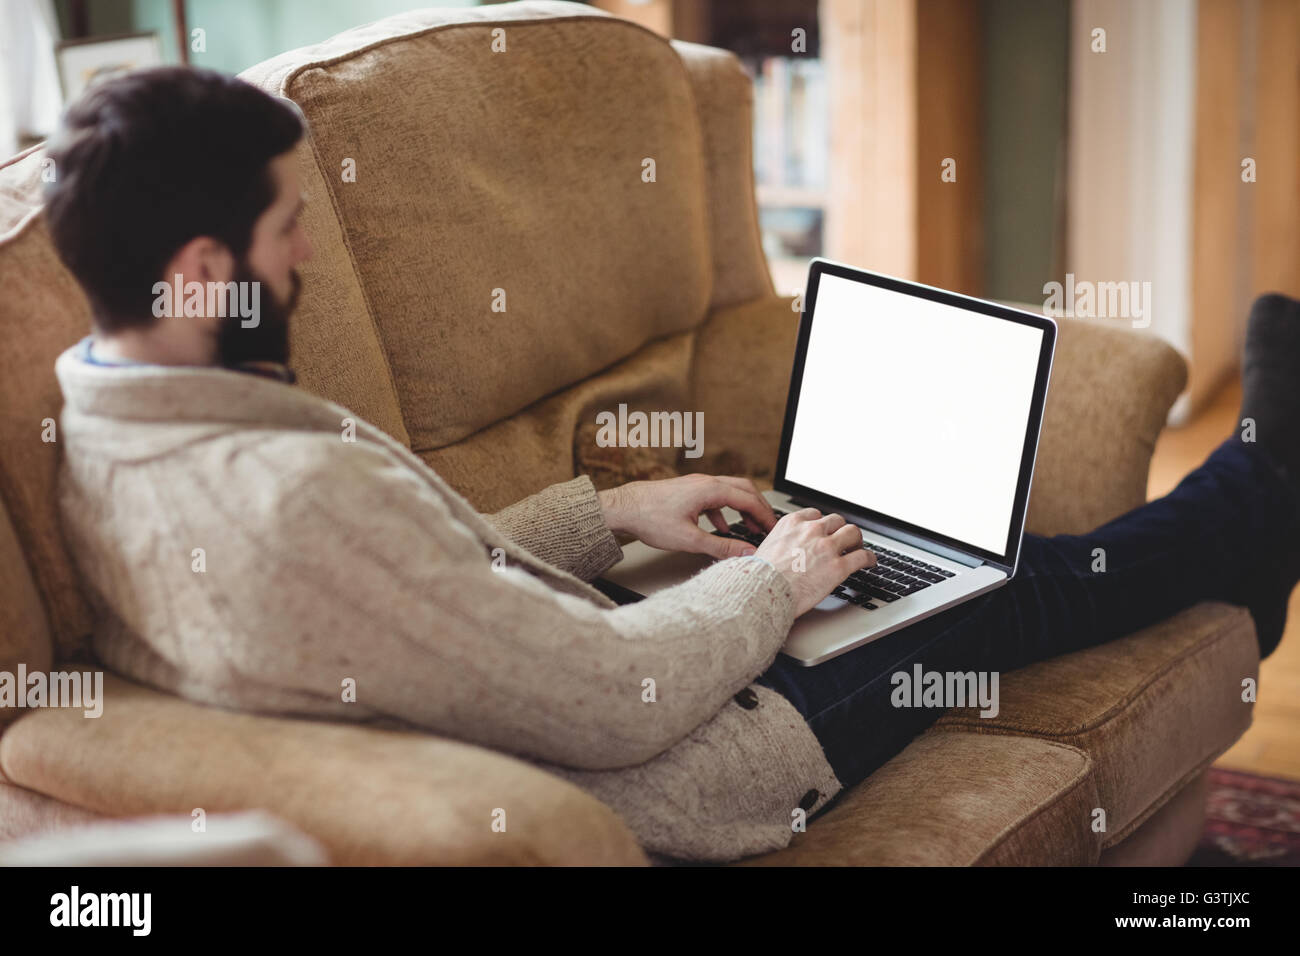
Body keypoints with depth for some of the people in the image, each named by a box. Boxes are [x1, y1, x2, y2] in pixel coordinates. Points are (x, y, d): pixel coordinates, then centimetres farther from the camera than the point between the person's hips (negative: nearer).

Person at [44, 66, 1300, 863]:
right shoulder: (290, 498, -37)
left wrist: (607, 511, 8)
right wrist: (771, 581, -11)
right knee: (989, 596, 11)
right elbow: (618, 705, -29)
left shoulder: (111, 439, -4)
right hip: (632, 781, -9)